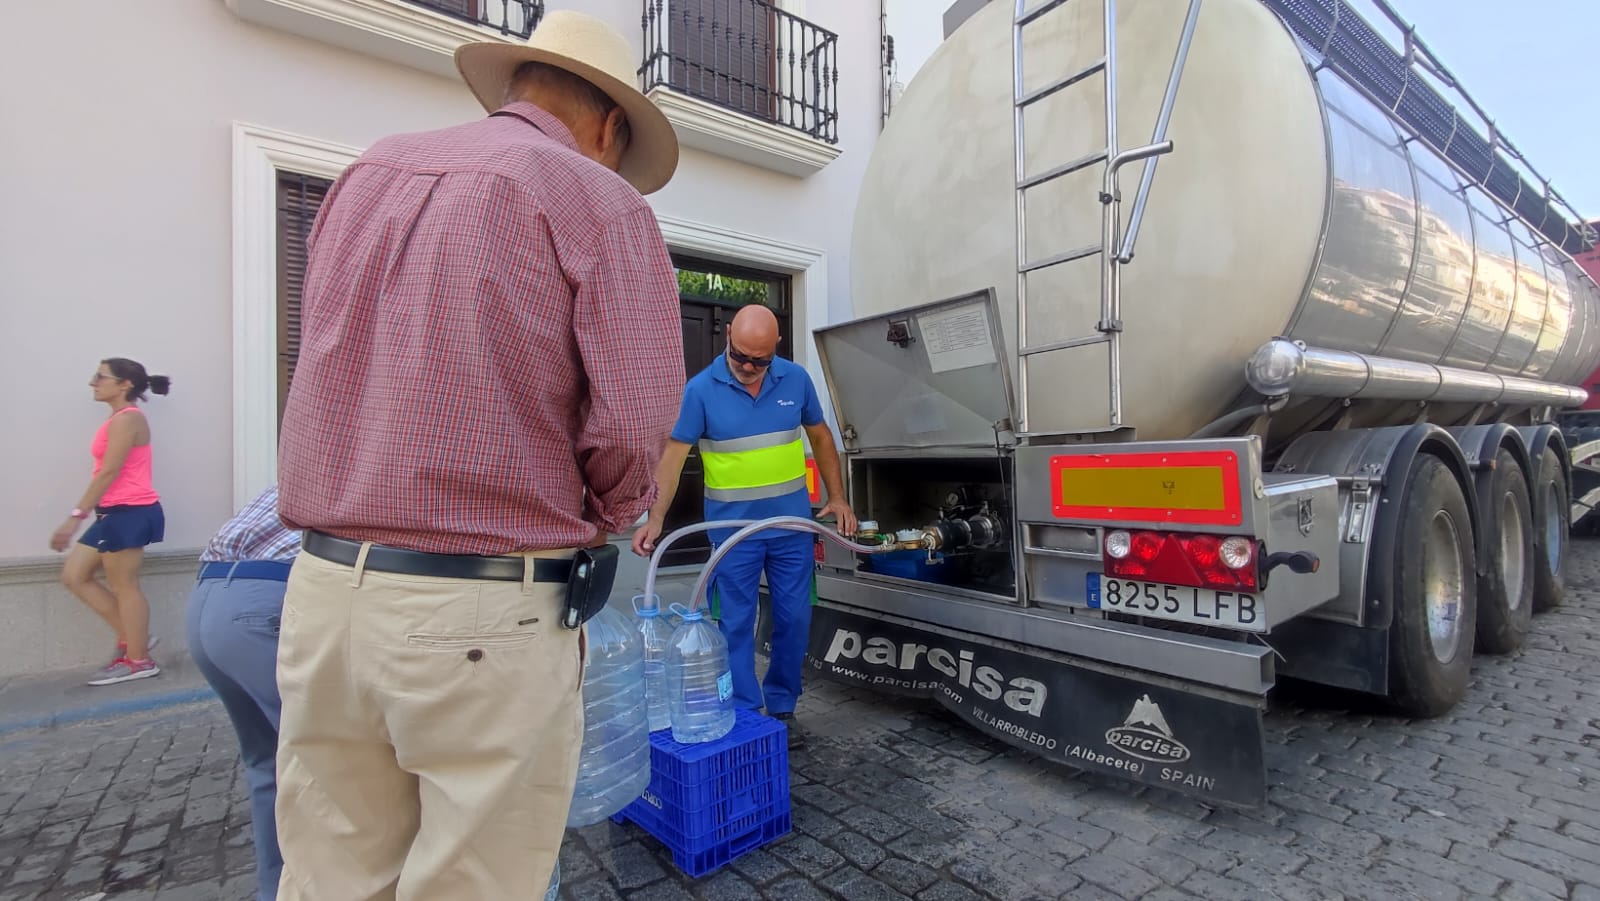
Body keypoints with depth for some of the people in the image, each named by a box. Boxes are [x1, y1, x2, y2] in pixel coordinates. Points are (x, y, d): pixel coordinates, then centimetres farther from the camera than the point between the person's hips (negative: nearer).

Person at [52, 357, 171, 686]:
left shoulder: (126, 419, -12)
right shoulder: (119, 420, 19)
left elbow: (109, 472, -17)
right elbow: (109, 473, 19)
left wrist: (75, 516, -17)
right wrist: (85, 514, 19)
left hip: (131, 511, -10)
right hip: (115, 512, 10)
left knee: (124, 586, -2)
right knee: (74, 575, 13)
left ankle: (138, 660, 8)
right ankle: (131, 640, 18)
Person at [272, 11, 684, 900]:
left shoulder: (366, 176, 14)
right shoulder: (604, 204, -5)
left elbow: (341, 374, 14)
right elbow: (633, 425, -16)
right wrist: (594, 523, 4)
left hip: (326, 590, 6)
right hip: (486, 618, -6)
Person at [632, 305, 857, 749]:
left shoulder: (796, 379, -1)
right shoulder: (701, 388, -9)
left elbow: (820, 437, 10)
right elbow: (674, 454, -9)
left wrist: (837, 497, 6)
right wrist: (656, 517, -18)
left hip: (793, 523, 3)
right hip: (732, 528, -2)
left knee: (794, 620, 11)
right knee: (737, 625, 6)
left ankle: (783, 708, 29)